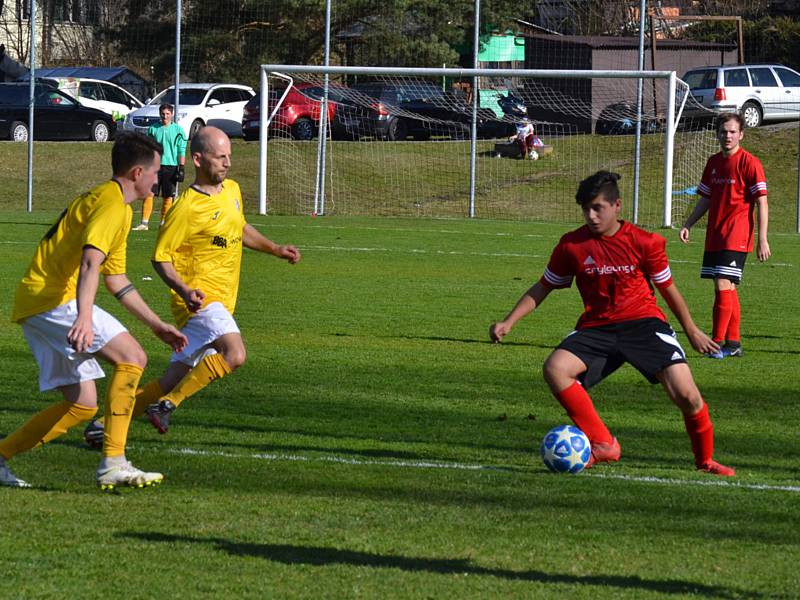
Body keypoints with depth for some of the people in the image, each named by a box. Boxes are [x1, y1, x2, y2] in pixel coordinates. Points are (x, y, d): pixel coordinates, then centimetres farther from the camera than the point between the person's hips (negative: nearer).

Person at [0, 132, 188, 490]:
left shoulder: (108, 202, 25)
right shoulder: (112, 204, -9)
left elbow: (116, 279, 32)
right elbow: (90, 263, -26)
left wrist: (156, 325, 31)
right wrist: (84, 317, -40)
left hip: (34, 307, 10)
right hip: (53, 298, -10)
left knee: (82, 405, 9)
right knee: (131, 357, -18)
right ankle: (113, 464, -24)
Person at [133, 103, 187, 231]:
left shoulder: (178, 130, 3)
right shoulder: (152, 129, 7)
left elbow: (182, 151, 3)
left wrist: (182, 168, -3)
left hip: (171, 166, -1)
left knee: (168, 197, 3)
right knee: (148, 193, -10)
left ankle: (164, 224, 14)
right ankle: (144, 223, -11)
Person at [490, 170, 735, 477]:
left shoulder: (644, 242, -4)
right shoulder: (572, 245, -1)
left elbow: (667, 287, 10)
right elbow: (542, 288, 11)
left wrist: (692, 330, 18)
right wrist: (508, 322, 1)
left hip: (643, 323, -2)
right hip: (597, 328, 2)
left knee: (685, 394, -18)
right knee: (554, 368, -27)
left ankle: (705, 459, 11)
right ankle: (603, 446, -19)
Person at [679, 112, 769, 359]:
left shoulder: (749, 163, -9)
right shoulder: (714, 163, 13)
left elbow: (762, 203, -10)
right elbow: (705, 199, 22)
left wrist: (762, 240, -14)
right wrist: (687, 225, 11)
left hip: (736, 238, -7)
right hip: (714, 237, 7)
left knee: (723, 286, -15)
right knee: (728, 289, 12)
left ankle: (718, 343, -13)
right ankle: (733, 343, 19)